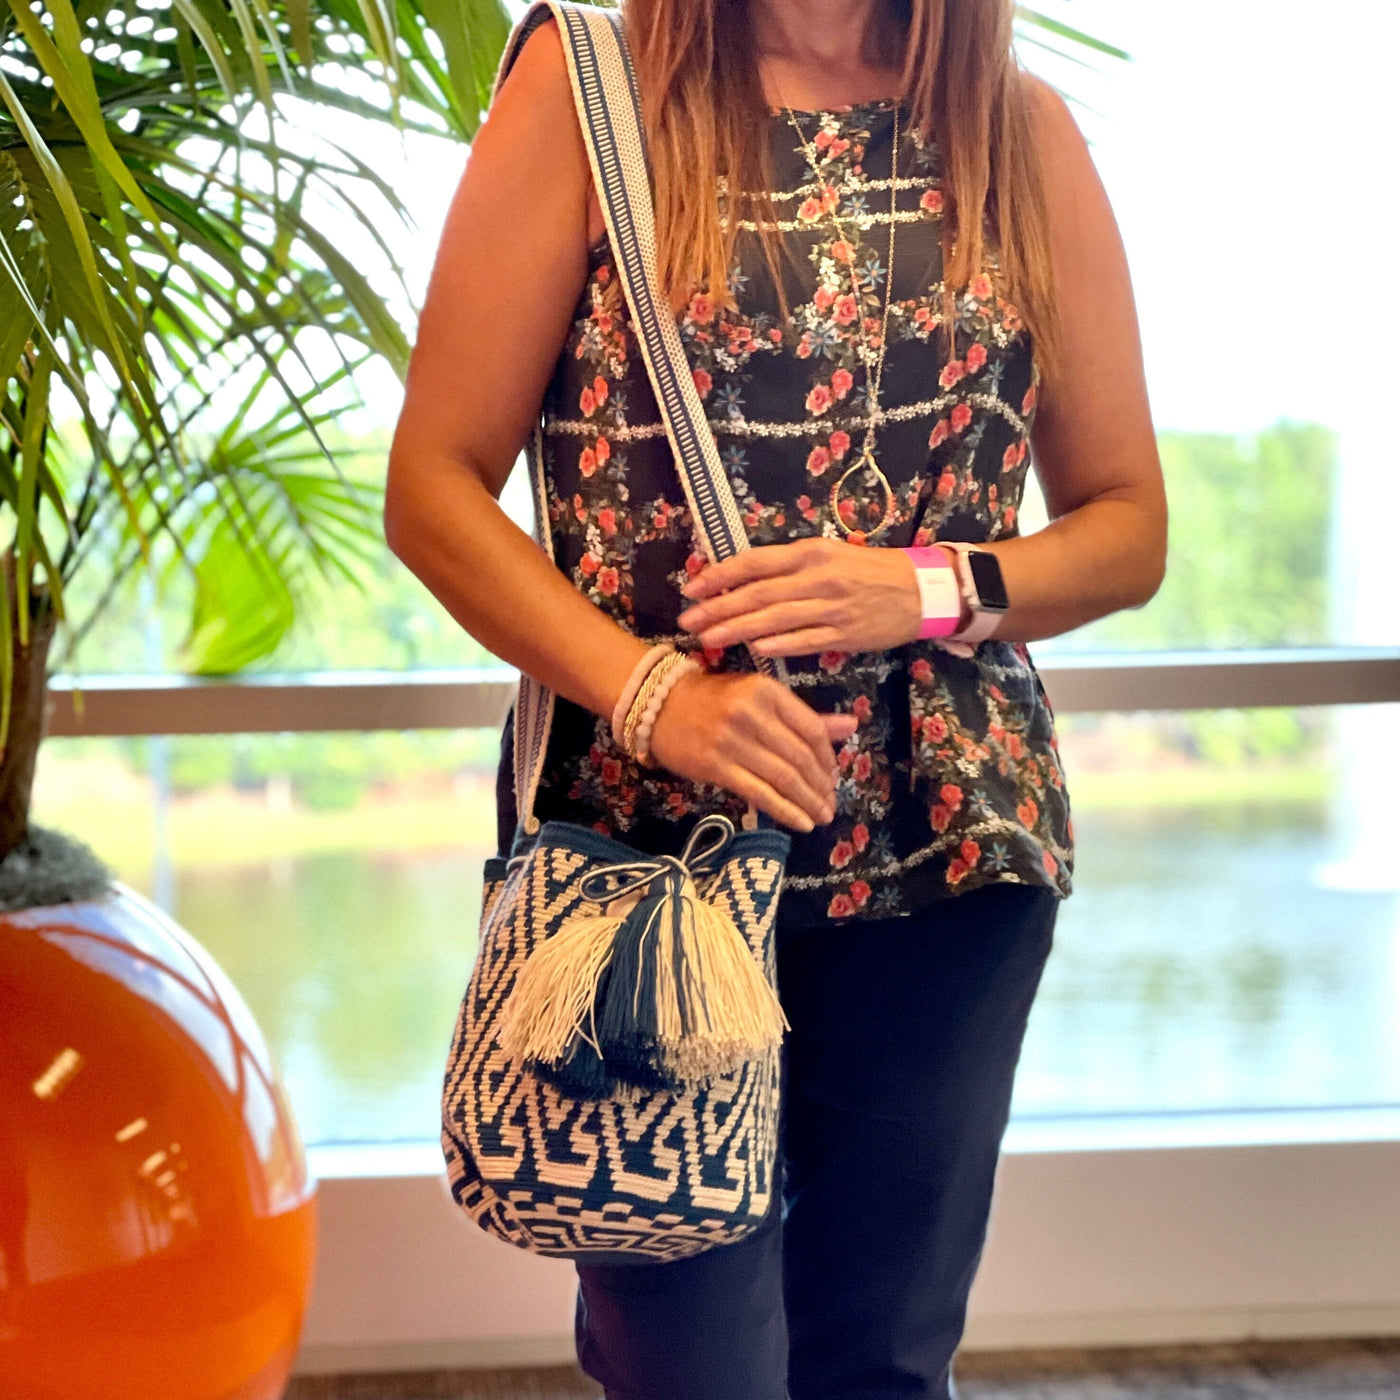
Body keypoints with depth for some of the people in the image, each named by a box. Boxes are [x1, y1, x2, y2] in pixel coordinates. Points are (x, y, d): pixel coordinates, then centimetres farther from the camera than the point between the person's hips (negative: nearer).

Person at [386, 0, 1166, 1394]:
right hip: (642, 824, -2)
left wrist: (927, 589, -11)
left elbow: (1128, 526, 8)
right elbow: (432, 488, -5)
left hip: (948, 845, 3)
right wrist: (650, 688, -19)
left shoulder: (1024, 132, 6)